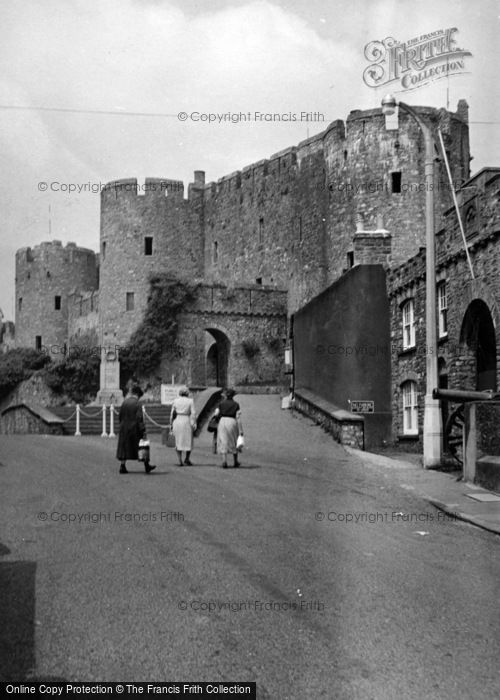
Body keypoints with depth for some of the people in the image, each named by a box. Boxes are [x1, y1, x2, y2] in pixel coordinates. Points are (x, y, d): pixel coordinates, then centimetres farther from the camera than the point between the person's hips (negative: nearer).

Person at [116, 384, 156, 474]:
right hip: (134, 429, -5)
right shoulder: (137, 403, -13)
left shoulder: (124, 403, 3)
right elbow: (139, 418, -17)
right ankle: (146, 466, 12)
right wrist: (143, 430, -16)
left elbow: (120, 416, 10)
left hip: (124, 429, 5)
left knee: (124, 448, 8)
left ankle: (122, 466, 4)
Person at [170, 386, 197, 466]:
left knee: (178, 442, 9)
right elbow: (193, 413, -9)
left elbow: (172, 414, 6)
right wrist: (194, 424, -8)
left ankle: (180, 461, 3)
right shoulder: (190, 401, -2)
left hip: (177, 421, 3)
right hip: (187, 421, -2)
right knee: (188, 441, 11)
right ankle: (187, 459, 11)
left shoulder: (175, 401, 4)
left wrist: (171, 424, 12)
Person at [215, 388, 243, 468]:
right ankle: (235, 462, 27)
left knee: (223, 443, 1)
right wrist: (241, 430, -2)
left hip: (222, 421, 0)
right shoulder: (236, 405, -1)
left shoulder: (221, 403, 1)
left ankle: (224, 462, -15)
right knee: (234, 443, 17)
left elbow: (216, 414, 4)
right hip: (232, 422, 0)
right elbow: (238, 418, -4)